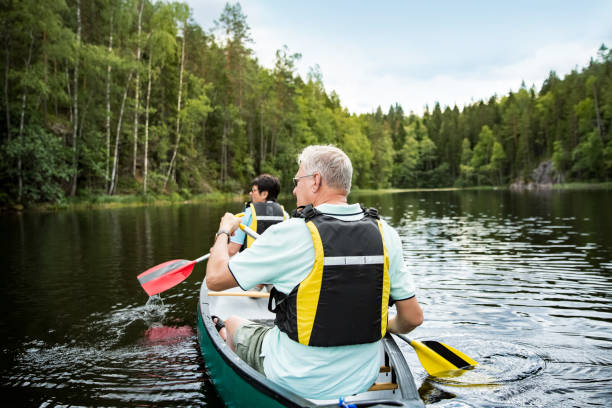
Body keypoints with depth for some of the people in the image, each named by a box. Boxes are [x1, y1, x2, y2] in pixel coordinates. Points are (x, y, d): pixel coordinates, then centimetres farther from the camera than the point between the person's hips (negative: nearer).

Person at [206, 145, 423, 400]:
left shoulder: (292, 234, -22)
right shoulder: (385, 234, -8)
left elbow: (215, 278, -14)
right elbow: (413, 318, -4)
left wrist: (224, 231, 5)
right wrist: (387, 327, 19)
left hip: (298, 383, -4)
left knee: (232, 324, 24)